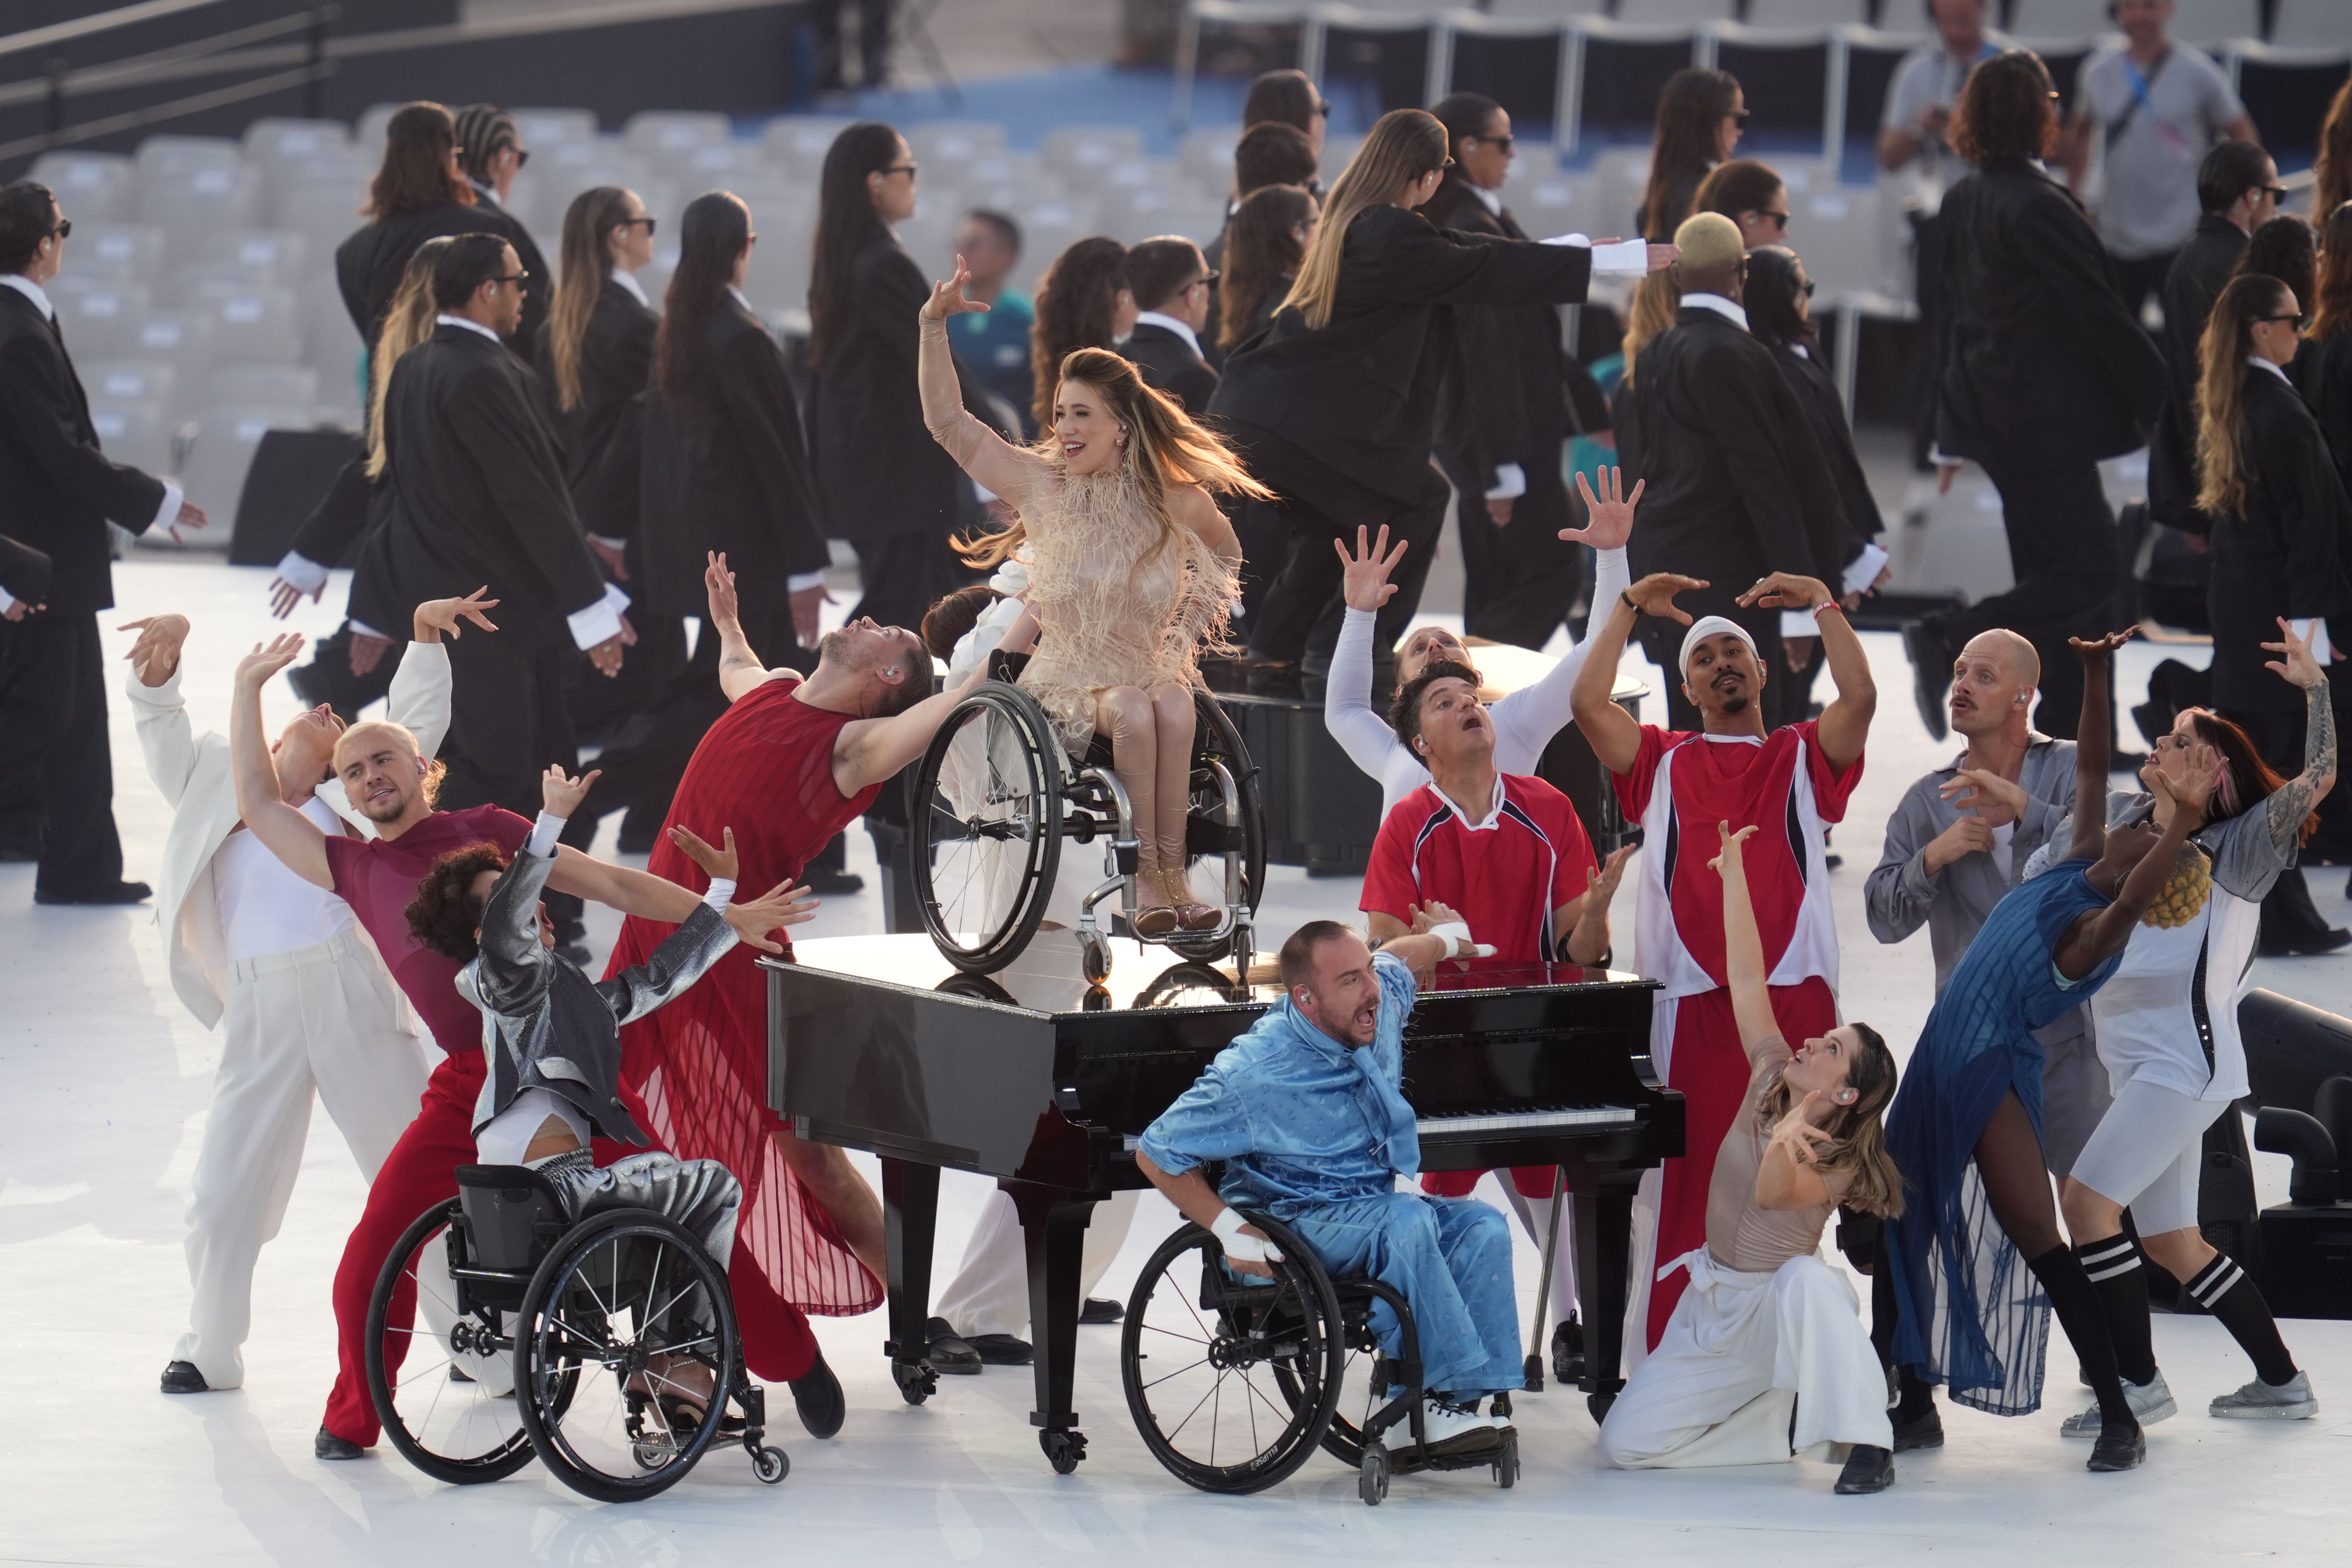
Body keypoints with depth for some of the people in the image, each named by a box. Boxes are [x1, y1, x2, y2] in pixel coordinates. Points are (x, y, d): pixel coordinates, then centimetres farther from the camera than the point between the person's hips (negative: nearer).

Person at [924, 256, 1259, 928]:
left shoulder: (1174, 499, 1)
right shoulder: (1040, 484, 0)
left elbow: (1225, 557, 22)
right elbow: (946, 421, -3)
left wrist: (1188, 632, 12)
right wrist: (934, 325, -10)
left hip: (1151, 667, 1)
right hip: (1066, 677, -1)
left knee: (1176, 708, -33)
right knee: (1133, 710, -33)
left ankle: (1170, 870, -32)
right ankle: (1147, 876, -31)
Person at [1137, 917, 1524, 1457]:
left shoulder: (1382, 1004, -4)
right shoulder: (1252, 1075, -22)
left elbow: (1396, 960, 23)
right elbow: (1157, 1155, -13)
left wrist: (1444, 938, 45)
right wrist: (1232, 1231, -19)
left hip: (1371, 1208, 7)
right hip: (1293, 1225, -7)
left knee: (1482, 1227, -18)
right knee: (1407, 1220, -33)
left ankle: (1417, 1415, -22)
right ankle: (1447, 1388, -29)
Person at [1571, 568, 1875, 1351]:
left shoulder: (1804, 756, 17)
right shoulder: (1663, 761, 18)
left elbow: (1860, 697, -1)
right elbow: (1588, 703, 5)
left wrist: (1821, 604, 2)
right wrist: (1630, 608, 8)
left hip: (1795, 994, 0)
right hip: (1692, 1001, 0)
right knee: (1692, 1176, -2)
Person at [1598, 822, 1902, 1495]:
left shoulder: (1837, 1162, -16)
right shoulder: (1771, 1082, -1)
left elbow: (1774, 1194, -38)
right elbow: (1746, 979, 0)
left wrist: (1784, 1143, -60)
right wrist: (1732, 875, -2)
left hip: (1778, 1310, -6)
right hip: (1716, 1306, 6)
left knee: (1806, 1276, -44)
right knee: (1624, 1443, -9)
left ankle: (1868, 1444, -34)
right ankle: (1786, 1422, 10)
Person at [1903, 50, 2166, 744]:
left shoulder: (1962, 202, 8)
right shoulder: (2039, 207, -20)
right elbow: (2101, 316, -17)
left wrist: (1952, 432, 21)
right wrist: (2162, 401, -7)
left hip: (1996, 419, 10)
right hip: (2047, 421, -10)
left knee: (2051, 571, 15)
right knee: (2088, 574, -5)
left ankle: (2072, 732, 19)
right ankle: (1949, 640, -14)